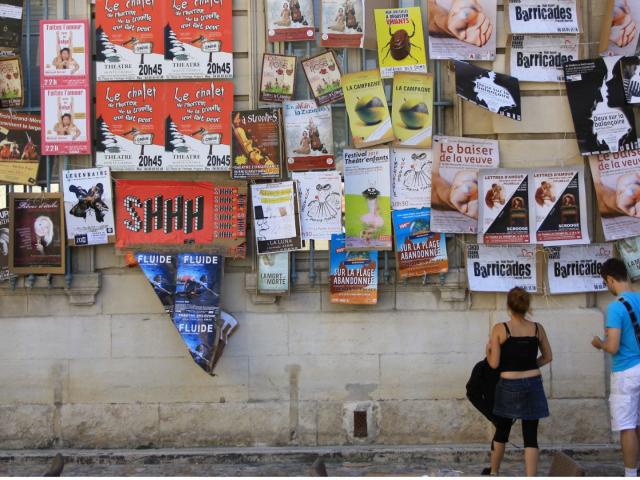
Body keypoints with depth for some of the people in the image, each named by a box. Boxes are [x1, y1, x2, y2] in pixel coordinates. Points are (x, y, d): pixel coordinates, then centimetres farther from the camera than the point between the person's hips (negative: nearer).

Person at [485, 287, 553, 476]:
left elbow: (494, 363, -8)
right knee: (530, 436, 3)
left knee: (501, 432, 18)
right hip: (532, 385, 1)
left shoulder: (500, 329, -9)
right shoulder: (537, 329, 0)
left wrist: (488, 350, 10)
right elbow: (547, 357, 10)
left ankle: (493, 473, 34)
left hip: (509, 387, -1)